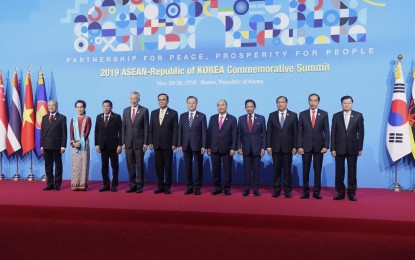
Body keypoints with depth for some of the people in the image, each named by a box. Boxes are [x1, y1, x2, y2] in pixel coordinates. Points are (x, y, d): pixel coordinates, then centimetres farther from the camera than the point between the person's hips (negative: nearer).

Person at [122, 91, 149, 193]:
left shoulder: (144, 110, -1)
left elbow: (146, 127, -3)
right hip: (128, 142, 4)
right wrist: (123, 142, 5)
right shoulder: (126, 111, 11)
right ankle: (132, 185, 15)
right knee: (130, 165, 6)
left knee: (140, 165, 2)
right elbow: (123, 127, 10)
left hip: (139, 142, -3)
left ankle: (139, 186, 10)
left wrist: (145, 142, -8)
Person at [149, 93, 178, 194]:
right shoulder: (153, 113, 10)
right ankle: (160, 185, 15)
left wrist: (174, 144, -10)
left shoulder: (173, 113, -1)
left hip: (168, 145, -3)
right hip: (157, 145, 3)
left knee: (168, 166, 3)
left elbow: (175, 130, -4)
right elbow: (151, 129, 10)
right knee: (158, 166, 6)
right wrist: (150, 142, 3)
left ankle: (167, 186, 13)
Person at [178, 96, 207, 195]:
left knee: (198, 167, 2)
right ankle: (189, 187, 15)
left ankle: (197, 187, 12)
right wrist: (179, 144, 1)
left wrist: (203, 146, -9)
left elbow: (204, 132, -3)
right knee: (188, 167, 6)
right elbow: (180, 131, 8)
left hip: (197, 145, -3)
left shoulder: (202, 116, 1)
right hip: (186, 145, 3)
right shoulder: (183, 116, 10)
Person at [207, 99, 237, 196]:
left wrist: (233, 148, -10)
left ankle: (227, 189, 15)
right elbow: (209, 133, 8)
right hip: (214, 149, 3)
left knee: (227, 170, 4)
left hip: (227, 149, -2)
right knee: (215, 170, 6)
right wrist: (208, 147, 4)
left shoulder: (232, 119, 0)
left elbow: (234, 135, -3)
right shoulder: (212, 118, 9)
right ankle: (217, 188, 17)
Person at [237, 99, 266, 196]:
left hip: (257, 148, -1)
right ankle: (246, 189, 12)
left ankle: (256, 189, 12)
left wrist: (263, 147, -5)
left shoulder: (261, 118, 1)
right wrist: (239, 147, -1)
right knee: (247, 169, 5)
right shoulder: (241, 118, 5)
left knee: (256, 169, 4)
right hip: (246, 148, 1)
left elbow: (264, 134, 1)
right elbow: (239, 134, 6)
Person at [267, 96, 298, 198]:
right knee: (276, 169, 5)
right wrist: (269, 146, -1)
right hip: (275, 147, 1)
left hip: (288, 147, -1)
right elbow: (269, 132, 5)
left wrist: (295, 147, -4)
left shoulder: (293, 115, 3)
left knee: (287, 170, 3)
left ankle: (287, 191, 12)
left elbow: (296, 132, 1)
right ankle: (276, 190, 13)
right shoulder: (272, 115, 7)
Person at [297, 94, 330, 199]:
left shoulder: (324, 114, 3)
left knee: (318, 170, 4)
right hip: (306, 146, 0)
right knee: (305, 170, 4)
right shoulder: (302, 114, 4)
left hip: (319, 146, 0)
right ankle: (305, 191, 12)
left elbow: (326, 131, 2)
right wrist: (299, 146, -5)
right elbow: (300, 131, 2)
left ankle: (316, 192, 12)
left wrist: (326, 146, -6)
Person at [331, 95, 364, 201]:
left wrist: (360, 148, -1)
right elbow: (333, 133, 2)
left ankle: (351, 193, 13)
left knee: (352, 171, 4)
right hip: (339, 148, 1)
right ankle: (340, 192, 13)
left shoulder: (358, 116, 2)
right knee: (339, 171, 4)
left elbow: (361, 133, 2)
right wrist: (332, 148, -4)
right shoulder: (336, 116, 4)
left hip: (352, 148, -1)